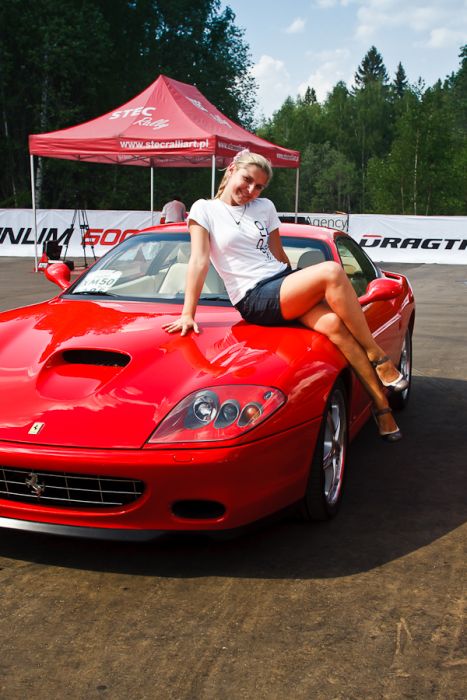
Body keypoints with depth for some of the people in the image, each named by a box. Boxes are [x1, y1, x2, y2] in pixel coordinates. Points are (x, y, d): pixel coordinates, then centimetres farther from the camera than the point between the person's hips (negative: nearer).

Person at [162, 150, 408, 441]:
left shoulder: (265, 208, 17)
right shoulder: (205, 209, 4)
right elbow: (199, 262, -5)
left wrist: (300, 290, 22)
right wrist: (188, 314, -12)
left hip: (286, 282, 5)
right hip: (255, 299, -5)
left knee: (334, 324, -26)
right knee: (331, 271, -28)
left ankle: (381, 403, -22)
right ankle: (377, 356, -20)